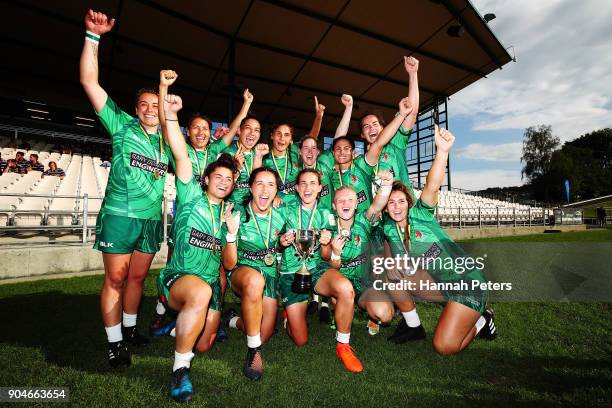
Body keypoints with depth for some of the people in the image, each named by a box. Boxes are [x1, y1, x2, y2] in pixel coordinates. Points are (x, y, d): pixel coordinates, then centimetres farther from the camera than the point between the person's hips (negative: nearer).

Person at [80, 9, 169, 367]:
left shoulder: (167, 141, 12)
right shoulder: (122, 125, 2)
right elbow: (89, 81, -4)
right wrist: (93, 36, -9)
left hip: (152, 219, 4)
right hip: (120, 215, -4)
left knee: (137, 277, 13)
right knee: (115, 279, 1)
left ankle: (130, 328, 29)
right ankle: (114, 343, 12)